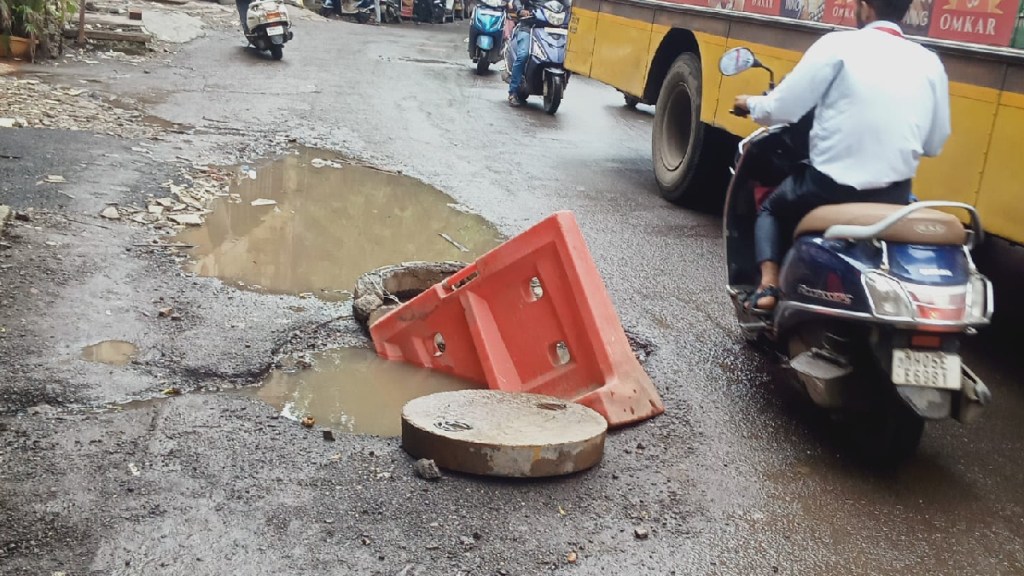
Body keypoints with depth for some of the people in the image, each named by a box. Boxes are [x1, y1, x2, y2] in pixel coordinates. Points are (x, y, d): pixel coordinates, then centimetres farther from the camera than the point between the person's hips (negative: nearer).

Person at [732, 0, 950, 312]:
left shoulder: (838, 45, -7)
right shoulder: (930, 63, 5)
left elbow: (780, 110, -4)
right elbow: (934, 144, 12)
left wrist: (750, 104, 17)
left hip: (831, 190, -3)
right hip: (894, 199, 4)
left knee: (771, 208, 27)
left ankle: (768, 284, 7)